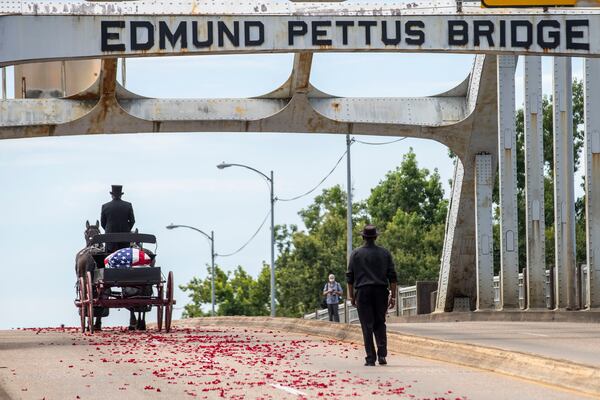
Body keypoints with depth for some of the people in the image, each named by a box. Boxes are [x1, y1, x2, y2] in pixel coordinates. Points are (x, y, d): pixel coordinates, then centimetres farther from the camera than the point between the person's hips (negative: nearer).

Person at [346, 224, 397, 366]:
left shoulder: (356, 254, 2)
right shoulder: (384, 253, 5)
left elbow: (350, 277, 2)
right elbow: (392, 276, 3)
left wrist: (351, 296, 8)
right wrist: (393, 296, 6)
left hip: (363, 292, -1)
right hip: (381, 292, 1)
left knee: (367, 326, 0)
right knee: (380, 324, 12)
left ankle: (370, 359, -4)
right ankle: (382, 354, -3)